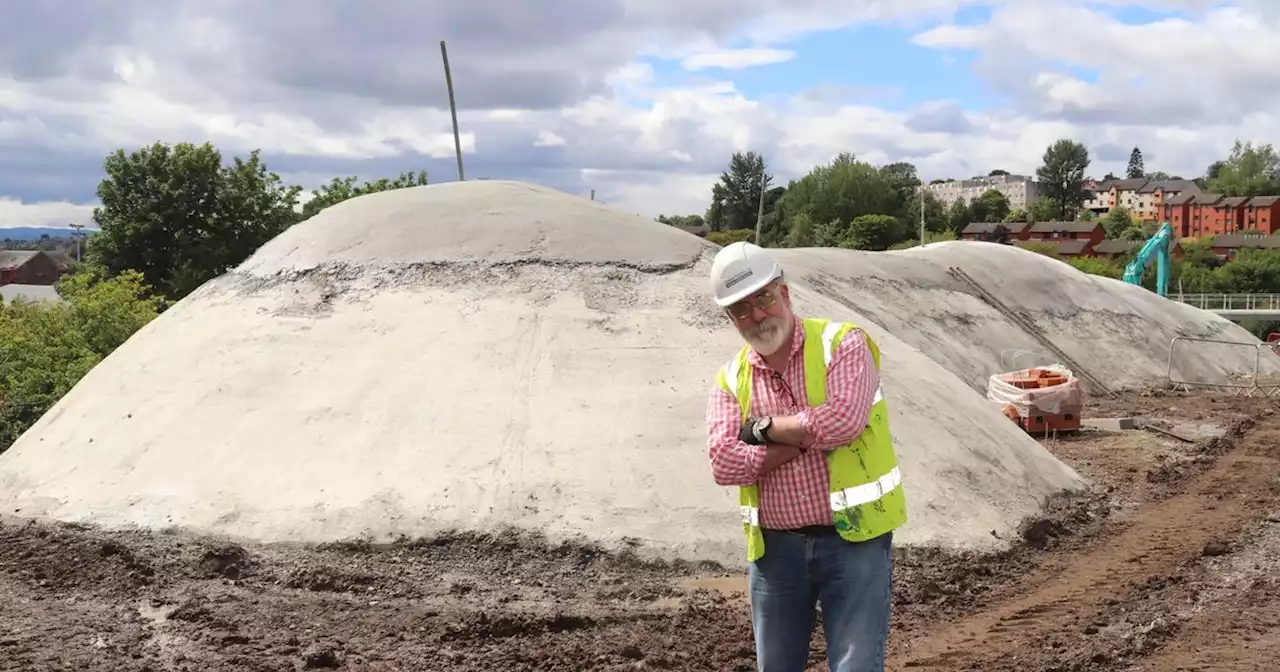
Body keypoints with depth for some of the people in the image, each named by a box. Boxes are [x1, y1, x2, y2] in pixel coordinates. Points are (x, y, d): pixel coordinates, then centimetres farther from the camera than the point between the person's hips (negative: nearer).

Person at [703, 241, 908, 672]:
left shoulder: (842, 343, -6)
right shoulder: (731, 379, 4)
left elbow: (843, 420, -24)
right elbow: (724, 463, -11)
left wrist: (764, 428, -11)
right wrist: (807, 437, -15)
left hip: (853, 538, -4)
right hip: (775, 548, 4)